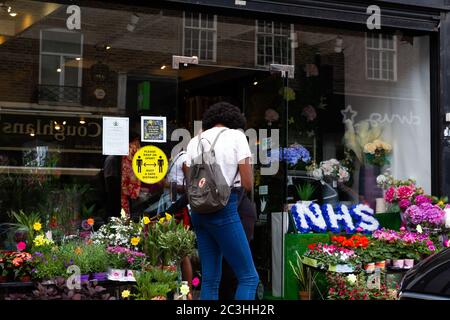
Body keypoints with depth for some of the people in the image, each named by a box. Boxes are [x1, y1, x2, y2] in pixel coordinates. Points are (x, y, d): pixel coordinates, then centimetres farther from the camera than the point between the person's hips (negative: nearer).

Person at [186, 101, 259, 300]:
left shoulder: (195, 142, 15)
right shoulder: (236, 136, 1)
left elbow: (189, 184, 11)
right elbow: (248, 184, -4)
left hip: (199, 209, 6)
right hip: (225, 209, -6)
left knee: (210, 280, 10)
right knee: (249, 277, -1)